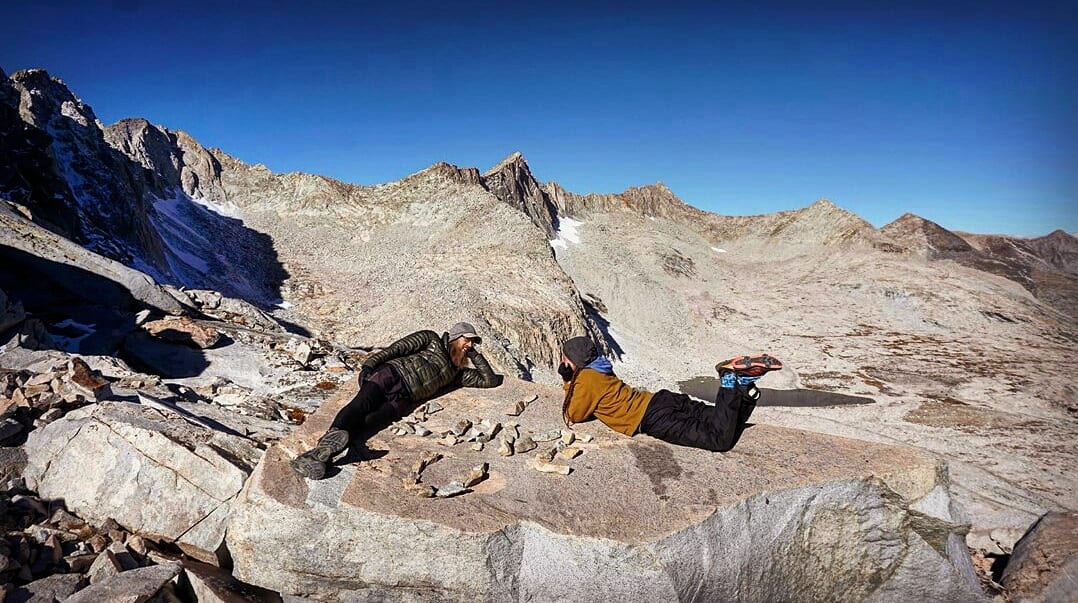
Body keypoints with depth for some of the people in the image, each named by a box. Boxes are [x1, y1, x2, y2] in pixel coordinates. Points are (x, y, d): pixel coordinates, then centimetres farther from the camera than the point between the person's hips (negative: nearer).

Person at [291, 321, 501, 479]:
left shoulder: (456, 373, 33)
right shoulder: (431, 339, 21)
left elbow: (490, 380, 35)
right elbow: (396, 348, 9)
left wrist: (475, 354, 31)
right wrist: (369, 364, -7)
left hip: (403, 399, 2)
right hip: (391, 373, -2)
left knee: (367, 420, -28)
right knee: (362, 404, -34)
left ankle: (320, 453, -48)